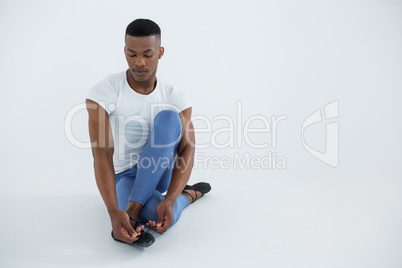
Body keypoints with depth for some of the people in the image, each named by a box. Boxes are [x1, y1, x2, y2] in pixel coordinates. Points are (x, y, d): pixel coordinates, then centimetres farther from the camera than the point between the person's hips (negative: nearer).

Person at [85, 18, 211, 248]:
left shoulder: (176, 97, -10)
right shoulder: (103, 93, -18)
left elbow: (187, 152, -18)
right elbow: (102, 154, -27)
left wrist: (168, 200, -35)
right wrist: (114, 212, -39)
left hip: (158, 173, 4)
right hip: (122, 177, -3)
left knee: (169, 117, -29)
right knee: (160, 217, -38)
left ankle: (133, 210, -27)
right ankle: (187, 195, -1)